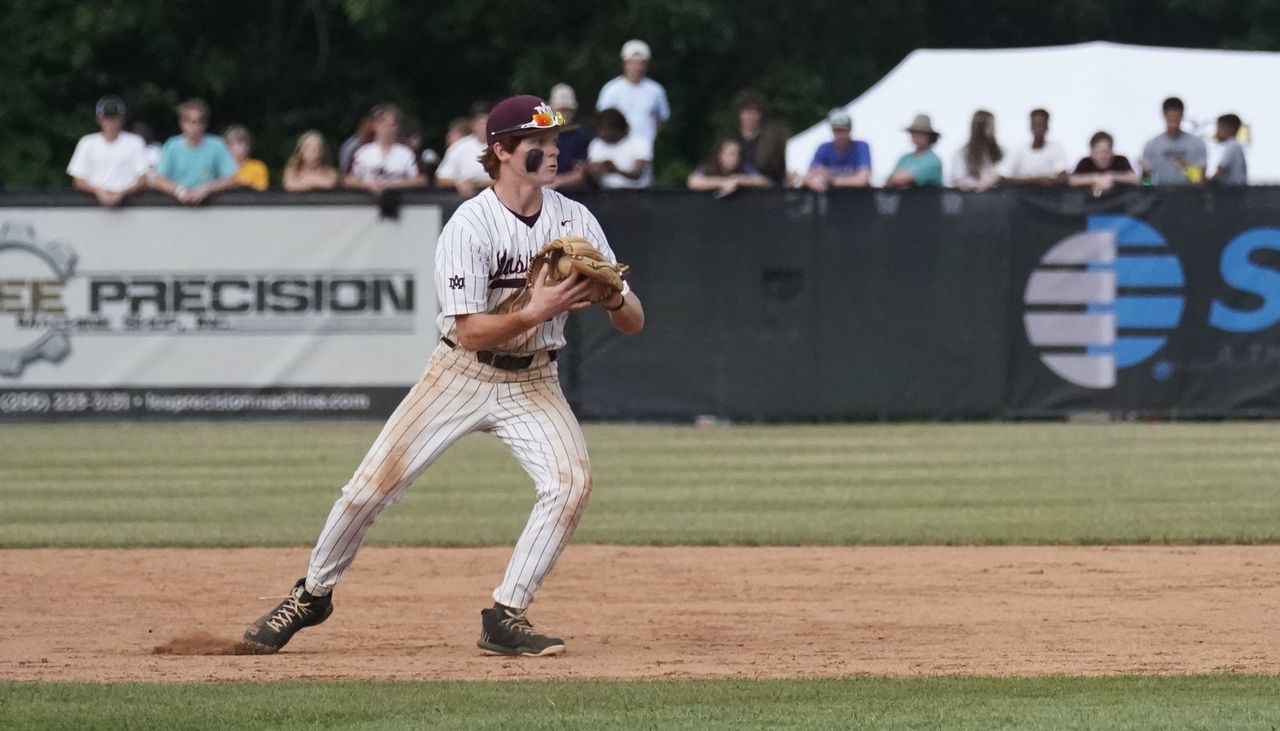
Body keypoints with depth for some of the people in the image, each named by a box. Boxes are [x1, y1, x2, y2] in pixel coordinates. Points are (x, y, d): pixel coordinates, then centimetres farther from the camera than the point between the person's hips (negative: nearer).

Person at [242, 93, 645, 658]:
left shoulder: (575, 221, -5)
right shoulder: (469, 226, -17)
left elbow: (633, 324, -5)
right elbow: (470, 332, -21)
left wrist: (613, 298, -27)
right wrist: (533, 313, -34)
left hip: (532, 383, 3)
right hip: (462, 375, -3)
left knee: (570, 480, -22)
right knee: (373, 484, -7)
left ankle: (506, 617, -13)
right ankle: (313, 594, 17)